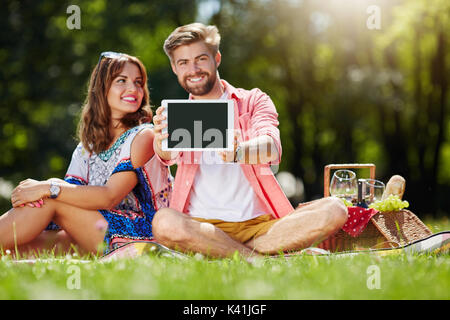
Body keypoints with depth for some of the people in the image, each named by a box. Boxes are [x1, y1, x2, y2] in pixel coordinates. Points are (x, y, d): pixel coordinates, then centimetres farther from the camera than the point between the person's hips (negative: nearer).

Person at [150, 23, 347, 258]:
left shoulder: (254, 101, 12)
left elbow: (272, 148, -10)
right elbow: (169, 154, -10)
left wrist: (237, 152, -35)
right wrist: (162, 139, -37)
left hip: (259, 222, 1)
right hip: (203, 225, -1)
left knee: (333, 210, -24)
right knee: (164, 222, -34)